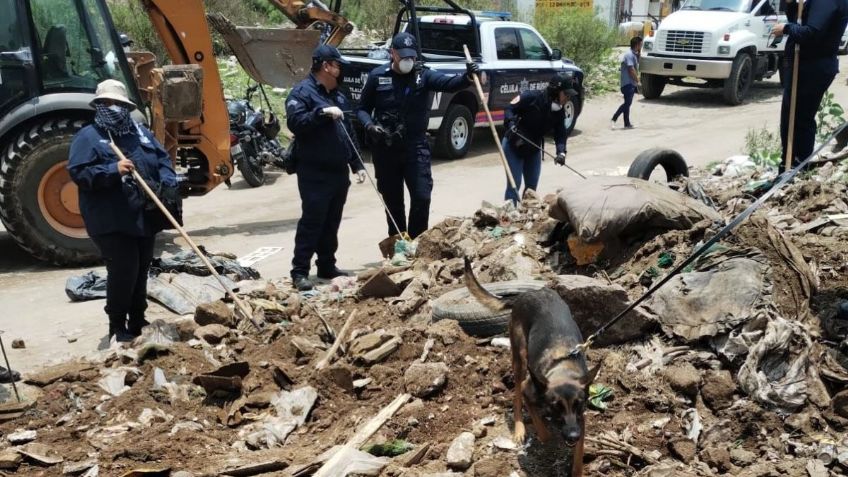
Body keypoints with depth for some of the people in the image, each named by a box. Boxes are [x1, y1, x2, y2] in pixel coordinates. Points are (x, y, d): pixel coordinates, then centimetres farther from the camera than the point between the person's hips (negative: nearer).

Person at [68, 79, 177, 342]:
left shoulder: (141, 133, 14)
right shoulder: (87, 137, -5)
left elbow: (163, 159, 15)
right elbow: (78, 173, -16)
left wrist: (168, 184, -5)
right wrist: (113, 170, -28)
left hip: (144, 218, 7)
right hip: (111, 222, -7)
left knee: (141, 269, 14)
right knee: (123, 271, -8)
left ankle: (137, 321, 28)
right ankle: (117, 327, 8)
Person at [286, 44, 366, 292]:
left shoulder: (338, 95, 19)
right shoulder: (302, 92, -7)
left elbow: (349, 133, 22)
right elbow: (295, 122, -22)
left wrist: (357, 165, 18)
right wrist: (322, 112, -28)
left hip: (339, 171, 8)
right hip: (314, 173, -8)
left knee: (332, 223, 13)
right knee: (312, 221, -7)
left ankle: (327, 266, 23)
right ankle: (299, 271, -2)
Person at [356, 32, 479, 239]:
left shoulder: (423, 75, 0)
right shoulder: (377, 76, 0)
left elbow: (449, 83, -17)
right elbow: (362, 108, 7)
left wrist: (467, 77, -38)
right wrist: (369, 125, -14)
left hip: (415, 147, 0)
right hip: (385, 149, 0)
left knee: (421, 197, -5)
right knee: (392, 201, 10)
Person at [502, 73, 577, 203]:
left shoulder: (559, 112, -4)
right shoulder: (532, 97, -23)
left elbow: (560, 133, -6)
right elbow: (510, 108, -17)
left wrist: (561, 152, -23)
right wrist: (512, 125, -35)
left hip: (534, 150, 7)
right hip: (513, 146, -7)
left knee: (532, 186, 13)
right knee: (514, 185, -10)